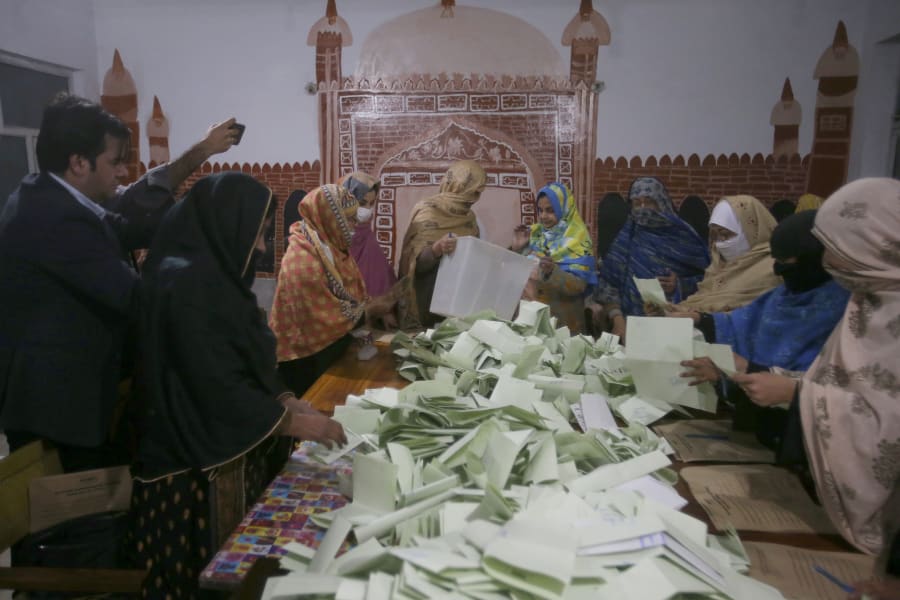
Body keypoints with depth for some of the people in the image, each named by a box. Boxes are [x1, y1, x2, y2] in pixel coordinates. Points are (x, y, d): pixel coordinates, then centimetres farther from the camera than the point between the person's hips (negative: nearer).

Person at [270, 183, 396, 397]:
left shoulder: (333, 246, 0)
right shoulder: (303, 261, -27)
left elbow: (351, 294, 9)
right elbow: (325, 320, -27)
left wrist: (376, 309, -7)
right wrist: (372, 310, -19)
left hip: (331, 348, 8)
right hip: (305, 359, -8)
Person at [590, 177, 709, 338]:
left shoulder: (683, 236, 5)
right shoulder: (627, 237, 7)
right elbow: (609, 284, 0)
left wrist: (680, 285, -11)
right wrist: (618, 319, -14)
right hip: (633, 316, 1)